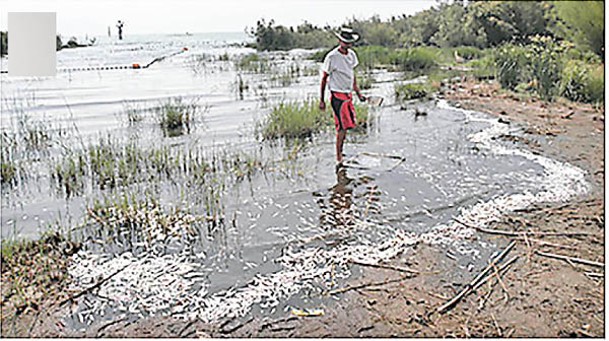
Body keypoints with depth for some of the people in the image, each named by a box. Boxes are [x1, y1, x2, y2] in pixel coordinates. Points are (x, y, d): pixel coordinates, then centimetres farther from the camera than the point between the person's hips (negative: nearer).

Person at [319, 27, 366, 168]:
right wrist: (322, 100, -5)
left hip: (348, 94, 7)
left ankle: (340, 152, 21)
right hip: (337, 95, -7)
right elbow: (324, 79, -6)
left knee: (348, 125, 8)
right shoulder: (332, 57, -13)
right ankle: (339, 160, -3)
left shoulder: (352, 55, 8)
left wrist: (358, 93, 17)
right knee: (342, 127, -9)